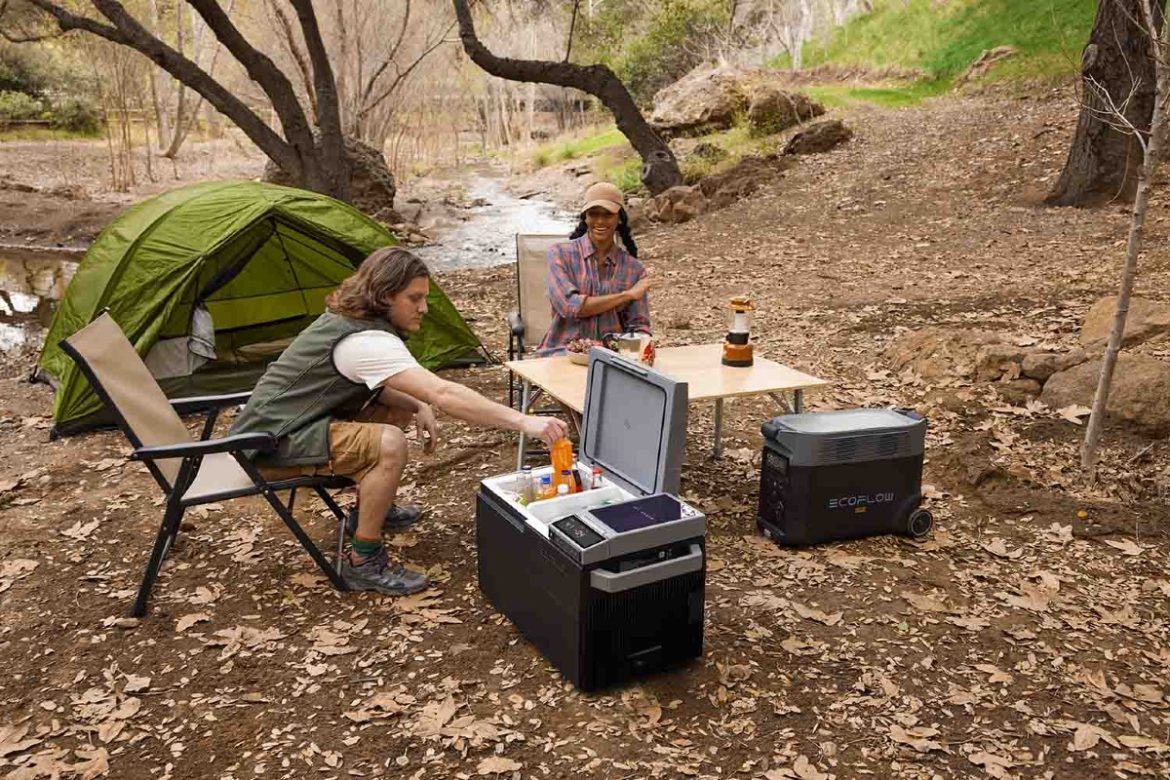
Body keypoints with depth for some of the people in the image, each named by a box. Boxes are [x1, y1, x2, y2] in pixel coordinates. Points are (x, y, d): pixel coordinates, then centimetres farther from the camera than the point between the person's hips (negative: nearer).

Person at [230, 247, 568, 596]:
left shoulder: (350, 318, 4)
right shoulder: (368, 342, -27)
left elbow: (372, 383, 16)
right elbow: (443, 394, -36)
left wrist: (417, 406, -3)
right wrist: (523, 421, -38)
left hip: (294, 422, 10)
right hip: (271, 444, -10)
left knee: (401, 407, 13)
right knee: (389, 444, -29)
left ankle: (370, 510, 25)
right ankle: (363, 563, -16)